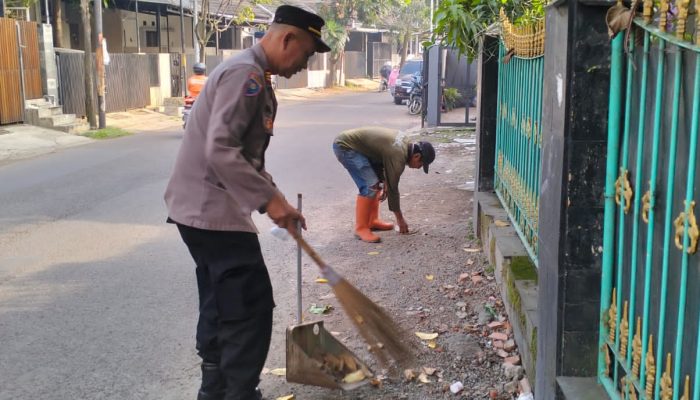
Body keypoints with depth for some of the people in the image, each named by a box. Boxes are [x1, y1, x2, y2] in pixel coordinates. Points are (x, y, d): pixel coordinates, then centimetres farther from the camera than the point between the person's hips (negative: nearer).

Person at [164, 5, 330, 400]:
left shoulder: (253, 76, 16)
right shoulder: (245, 74, -17)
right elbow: (221, 151, -27)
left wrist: (274, 198, 16)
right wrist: (269, 198, -24)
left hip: (204, 207, 11)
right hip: (214, 210, -11)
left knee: (222, 304, 19)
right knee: (251, 306, -6)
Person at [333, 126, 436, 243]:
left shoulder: (404, 144, 5)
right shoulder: (398, 156, -22)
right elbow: (393, 188, -15)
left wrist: (385, 185, 12)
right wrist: (400, 219, -5)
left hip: (356, 145, 10)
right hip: (345, 146, -10)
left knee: (376, 182, 13)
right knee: (370, 186, -17)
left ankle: (372, 221, 20)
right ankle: (361, 228, -9)